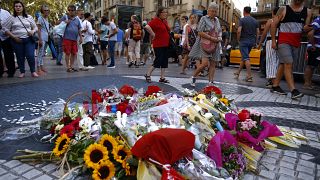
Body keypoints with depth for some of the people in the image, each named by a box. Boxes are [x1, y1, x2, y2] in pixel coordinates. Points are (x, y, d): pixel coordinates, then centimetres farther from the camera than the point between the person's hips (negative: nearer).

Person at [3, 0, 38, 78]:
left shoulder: (29, 17, 10)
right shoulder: (11, 18, 6)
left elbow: (35, 27, 14)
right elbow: (6, 29, 5)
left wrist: (33, 31, -8)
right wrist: (14, 37, -6)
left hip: (29, 40, 0)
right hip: (17, 41, 0)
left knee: (30, 56, -9)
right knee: (20, 57, 5)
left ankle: (33, 71, 4)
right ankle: (22, 72, 18)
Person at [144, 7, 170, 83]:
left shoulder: (165, 21, 14)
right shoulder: (156, 20, -11)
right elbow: (147, 27, -25)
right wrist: (153, 34, -18)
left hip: (165, 44, 8)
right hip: (158, 45, -8)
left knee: (164, 61, 8)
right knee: (158, 61, -7)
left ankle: (162, 78, 15)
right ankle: (148, 74, 9)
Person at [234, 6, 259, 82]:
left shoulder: (242, 20, -6)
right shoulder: (255, 21, 11)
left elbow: (239, 31, -17)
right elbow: (257, 32, 10)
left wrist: (238, 39, -4)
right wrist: (256, 42, 16)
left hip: (244, 41, -6)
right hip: (251, 41, 6)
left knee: (246, 58, -9)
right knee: (243, 57, 17)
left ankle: (249, 76, -15)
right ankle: (238, 72, 26)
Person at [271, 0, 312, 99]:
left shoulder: (307, 12, 10)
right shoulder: (283, 9, 0)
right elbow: (273, 25, 1)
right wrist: (273, 41, -4)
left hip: (296, 43, 5)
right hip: (284, 41, -5)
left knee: (283, 64, 9)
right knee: (288, 64, -13)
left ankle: (275, 86, 17)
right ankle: (293, 91, -17)